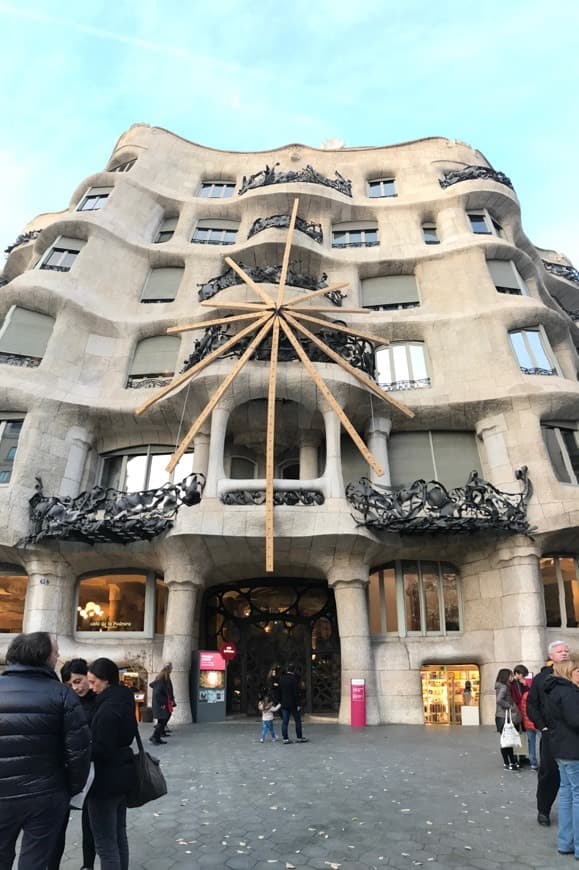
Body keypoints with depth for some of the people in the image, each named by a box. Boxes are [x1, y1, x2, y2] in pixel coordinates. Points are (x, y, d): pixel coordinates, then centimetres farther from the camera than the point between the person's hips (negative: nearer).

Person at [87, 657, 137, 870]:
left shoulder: (108, 707, -22)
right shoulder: (124, 700, 7)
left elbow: (101, 749, -23)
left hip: (106, 779, -10)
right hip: (121, 775, 10)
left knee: (105, 843, 1)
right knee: (119, 835, 20)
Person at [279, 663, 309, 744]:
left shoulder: (281, 678, 5)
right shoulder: (294, 678, -15)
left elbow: (279, 691, 11)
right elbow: (296, 693, -17)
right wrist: (298, 704, -15)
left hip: (284, 704, 5)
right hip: (293, 704, -5)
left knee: (285, 722, 7)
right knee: (298, 721, 8)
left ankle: (285, 738, 8)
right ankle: (299, 737, 14)